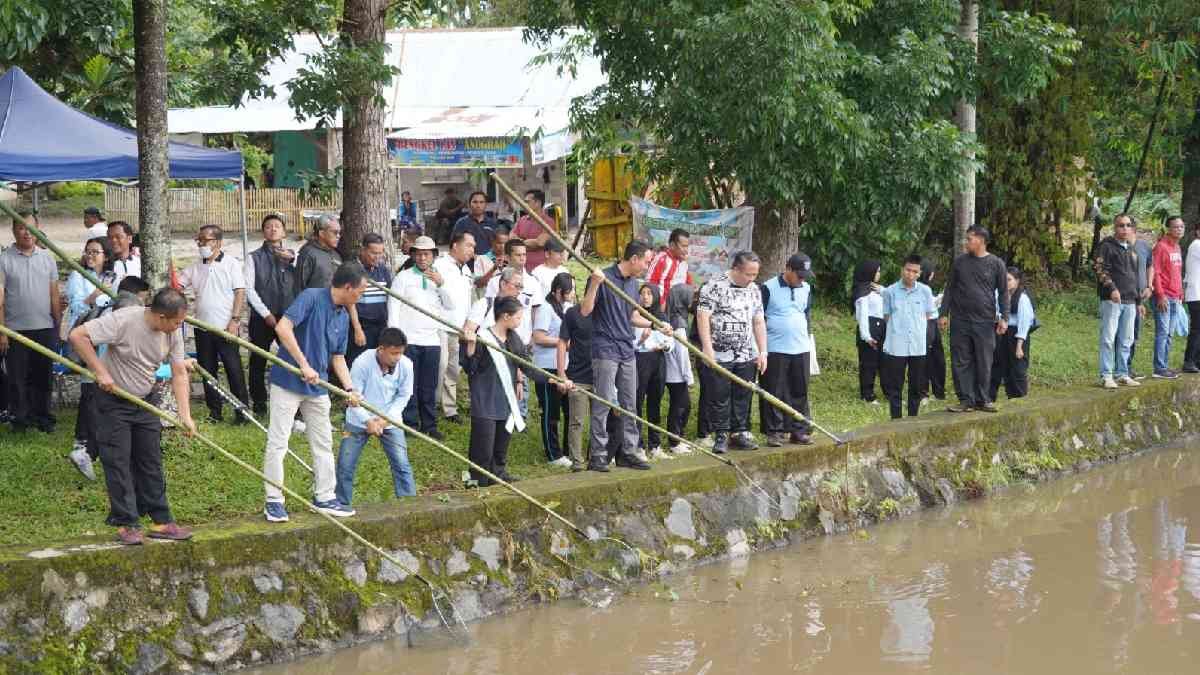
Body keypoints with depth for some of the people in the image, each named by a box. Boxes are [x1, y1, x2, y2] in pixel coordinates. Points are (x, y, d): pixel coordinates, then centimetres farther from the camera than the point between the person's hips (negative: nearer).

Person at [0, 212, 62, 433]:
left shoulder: (47, 258, 8)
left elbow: (54, 296, 11)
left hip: (45, 329, 3)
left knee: (42, 377, 9)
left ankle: (42, 417, 19)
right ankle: (19, 419, 12)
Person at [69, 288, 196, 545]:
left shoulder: (173, 333, -8)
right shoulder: (123, 321, -27)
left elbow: (179, 374, -2)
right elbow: (77, 336, -26)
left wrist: (185, 415, -9)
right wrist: (100, 371, -27)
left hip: (146, 400, 5)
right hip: (113, 401, -5)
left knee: (151, 461, 8)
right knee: (118, 463, -3)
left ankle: (161, 521, 13)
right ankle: (126, 524, 3)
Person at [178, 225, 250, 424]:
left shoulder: (232, 264, -3)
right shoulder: (194, 268, 11)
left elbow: (240, 293, -7)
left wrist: (235, 320, -14)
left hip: (225, 327, -5)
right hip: (203, 328, 5)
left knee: (234, 370, -3)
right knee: (207, 370, 9)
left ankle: (242, 410, 4)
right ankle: (214, 410, 18)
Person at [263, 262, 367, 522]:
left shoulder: (343, 316, 9)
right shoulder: (311, 297, -15)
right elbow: (283, 328, -26)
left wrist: (350, 389, 4)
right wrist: (304, 365, -27)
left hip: (317, 386, 8)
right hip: (288, 381, -8)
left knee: (323, 443, 13)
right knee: (277, 443, -4)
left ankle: (324, 498, 24)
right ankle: (274, 501, 2)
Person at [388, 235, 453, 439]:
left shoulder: (438, 278, 15)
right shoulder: (403, 277, 5)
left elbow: (450, 306, 5)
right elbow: (393, 307, 0)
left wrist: (441, 284, -8)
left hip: (432, 340, 3)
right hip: (408, 339, -3)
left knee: (430, 386, 4)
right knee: (410, 384, -3)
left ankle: (429, 425, 11)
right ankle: (410, 424, 4)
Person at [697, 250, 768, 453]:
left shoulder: (754, 290, 11)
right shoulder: (714, 287, -9)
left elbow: (759, 322, 14)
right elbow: (703, 317, -13)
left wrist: (762, 352, 7)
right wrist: (708, 349, -19)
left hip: (747, 356, 5)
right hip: (719, 355, -5)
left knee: (743, 396, 7)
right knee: (720, 397, -2)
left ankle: (740, 433, 16)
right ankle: (721, 436, 6)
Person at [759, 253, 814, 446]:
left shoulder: (806, 289, 10)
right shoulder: (769, 288, -6)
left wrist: (808, 339, 19)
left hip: (801, 349, 5)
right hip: (775, 350, -5)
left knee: (800, 392, 6)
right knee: (775, 393, -2)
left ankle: (799, 430, 13)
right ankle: (775, 432, 4)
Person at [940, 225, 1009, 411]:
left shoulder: (996, 264, 2)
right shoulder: (960, 261, 8)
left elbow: (1003, 293, 5)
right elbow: (949, 289, 12)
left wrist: (1003, 318, -3)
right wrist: (944, 314, 6)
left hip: (985, 321, -2)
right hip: (960, 321, 2)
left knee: (984, 363, 2)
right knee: (961, 362, 0)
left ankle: (981, 399, 11)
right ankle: (965, 400, 5)